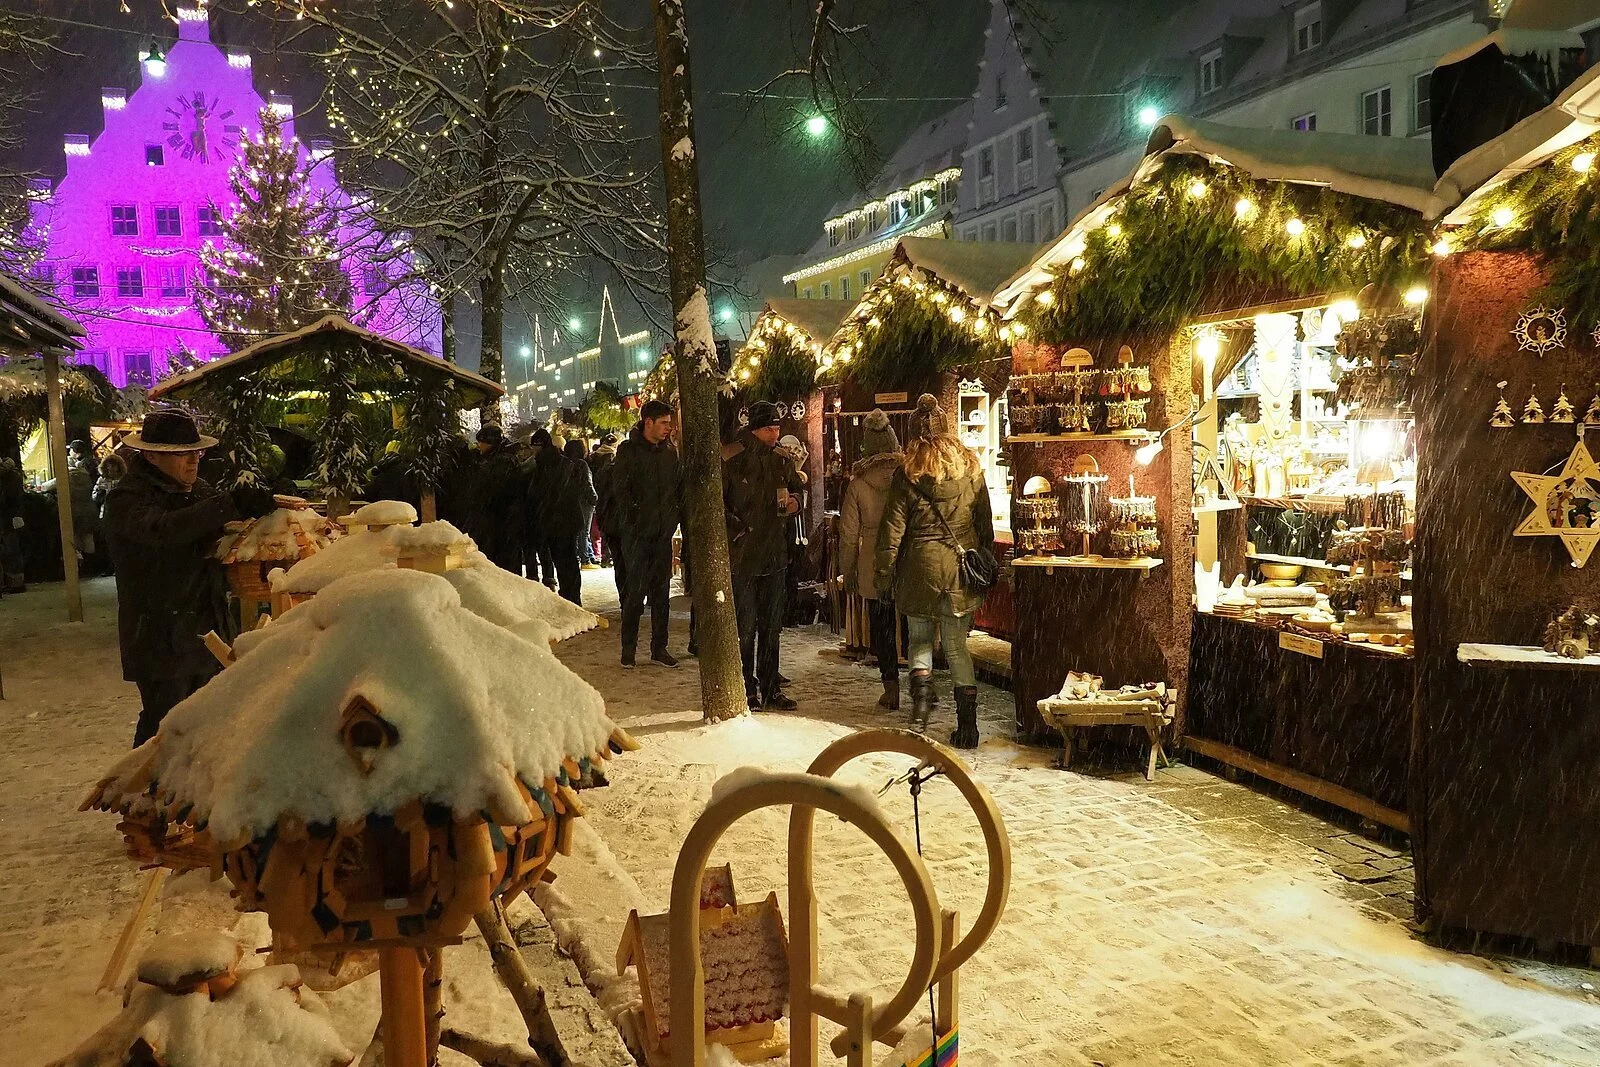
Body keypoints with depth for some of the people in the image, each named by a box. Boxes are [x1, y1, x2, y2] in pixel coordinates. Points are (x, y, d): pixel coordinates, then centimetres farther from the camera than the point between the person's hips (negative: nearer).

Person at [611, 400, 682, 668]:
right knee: (635, 590, -3)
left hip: (663, 532, 5)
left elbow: (680, 486, 16)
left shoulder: (670, 452, 12)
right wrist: (636, 515, -16)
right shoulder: (628, 450, -3)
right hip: (636, 532, -5)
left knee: (662, 590, 7)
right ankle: (628, 648, 6)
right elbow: (620, 489, -9)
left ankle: (659, 647, 15)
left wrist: (675, 514, 2)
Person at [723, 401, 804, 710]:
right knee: (744, 627, -1)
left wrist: (795, 503, 1)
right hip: (741, 556, -6)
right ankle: (747, 689, 10)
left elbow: (796, 489, 23)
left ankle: (770, 688, 21)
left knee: (771, 626, 12)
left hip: (774, 555, 6)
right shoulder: (730, 461, -9)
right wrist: (737, 530, -16)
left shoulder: (780, 462, 9)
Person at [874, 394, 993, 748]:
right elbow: (985, 520, 8)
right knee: (957, 645, 8)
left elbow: (894, 525, -3)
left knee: (920, 639, 15)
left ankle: (921, 704, 0)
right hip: (962, 564, 2)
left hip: (921, 564, -2)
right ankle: (968, 723, 6)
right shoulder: (970, 467, 3)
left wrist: (884, 572, 4)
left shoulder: (907, 472, -4)